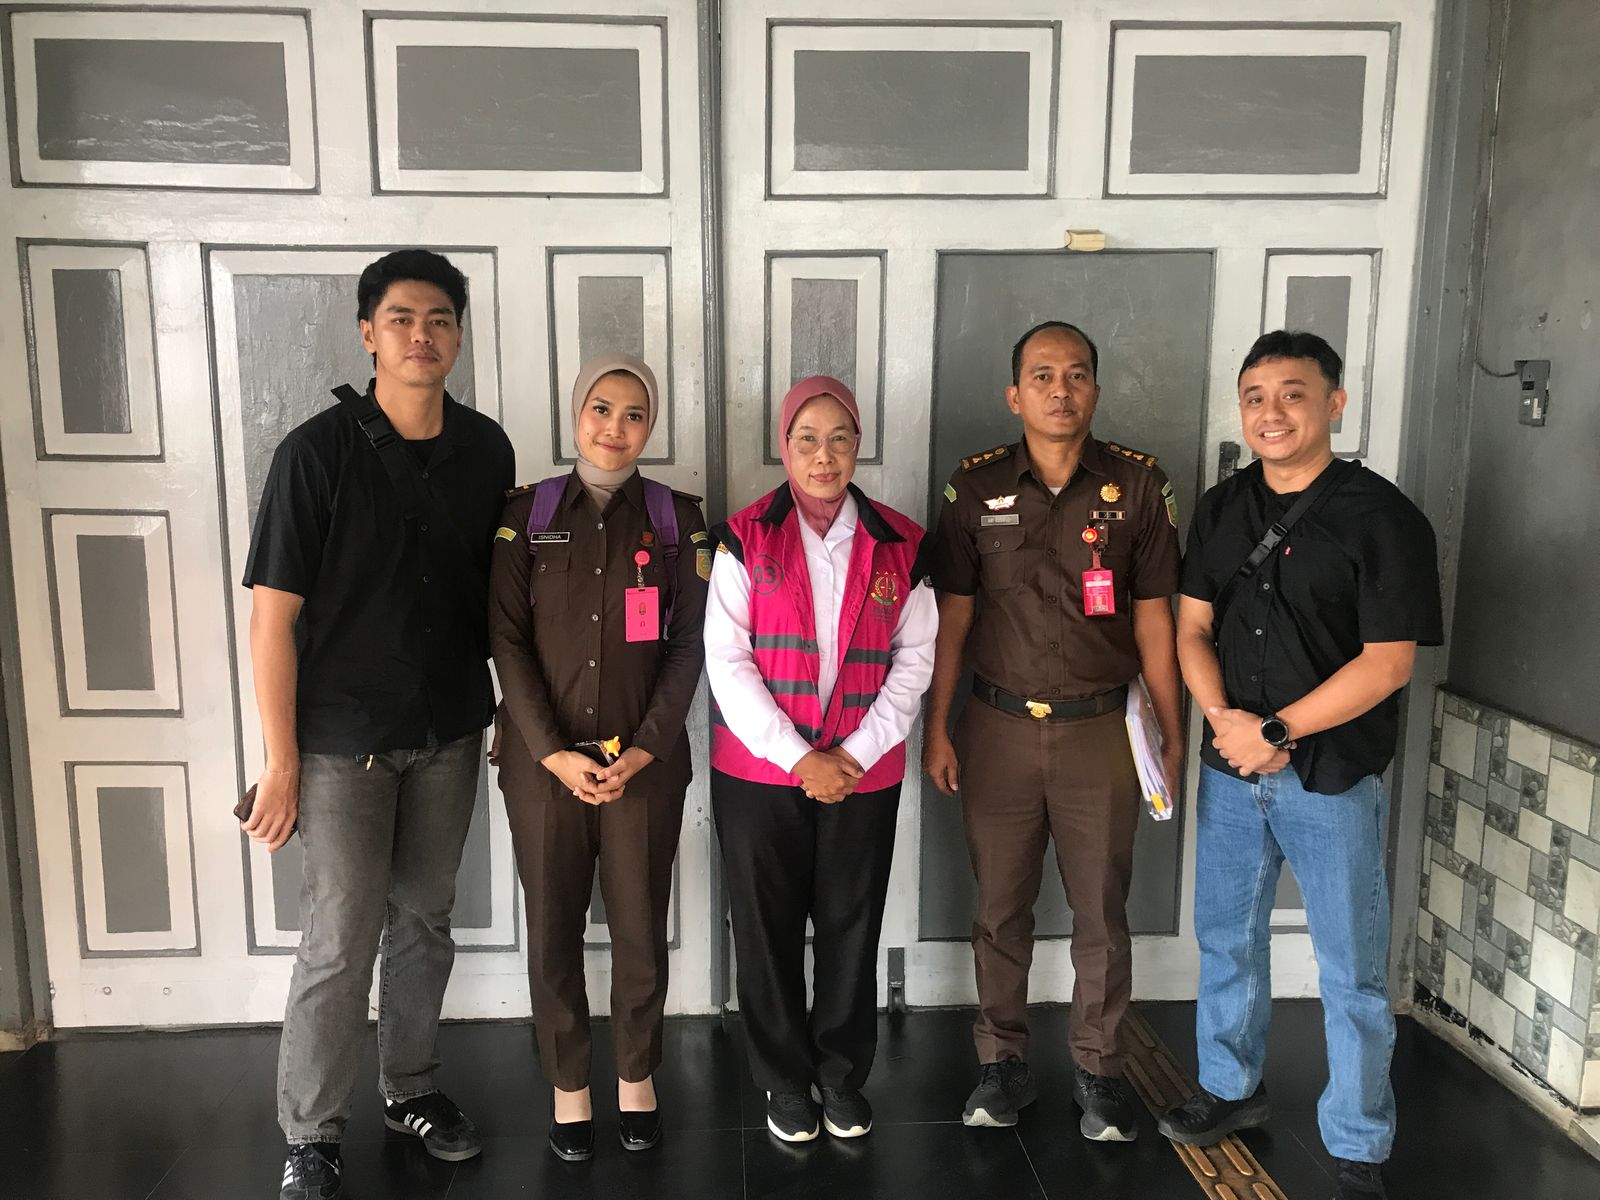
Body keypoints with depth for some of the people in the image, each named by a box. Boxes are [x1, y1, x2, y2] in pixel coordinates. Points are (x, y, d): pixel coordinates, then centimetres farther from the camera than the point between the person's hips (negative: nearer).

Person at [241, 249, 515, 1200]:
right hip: (344, 739, -4)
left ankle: (411, 1089, 36)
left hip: (450, 732, 4)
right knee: (341, 940, 3)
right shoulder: (318, 452, -12)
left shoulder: (487, 450, 0)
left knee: (425, 920, 16)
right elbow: (273, 613, -11)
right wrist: (282, 761, -12)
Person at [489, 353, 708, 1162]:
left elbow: (688, 644, -1)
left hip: (646, 759, 0)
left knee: (641, 927, 7)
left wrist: (643, 749, -10)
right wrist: (555, 753, -11)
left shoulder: (677, 517, 3)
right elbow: (507, 641, -2)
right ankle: (568, 1084, 29)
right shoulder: (526, 514, 2)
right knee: (554, 930, 9)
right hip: (543, 759, 0)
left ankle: (636, 1076, 30)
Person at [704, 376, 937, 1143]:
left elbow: (914, 661, 1)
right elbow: (727, 661, -7)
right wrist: (799, 759, -13)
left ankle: (844, 1077, 31)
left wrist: (855, 754, -10)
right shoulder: (745, 540, -2)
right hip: (759, 772, -1)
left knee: (852, 930, 10)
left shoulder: (901, 546, 3)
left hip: (864, 775, 1)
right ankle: (786, 1081, 29)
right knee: (768, 931, 9)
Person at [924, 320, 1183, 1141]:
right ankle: (1001, 1062, 29)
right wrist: (936, 728, 0)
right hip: (998, 728, 1)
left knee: (1102, 908, 9)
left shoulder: (1138, 485, -1)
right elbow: (951, 615, 2)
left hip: (1100, 729, 0)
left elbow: (1153, 618, 2)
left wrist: (1172, 733, 2)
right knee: (999, 906, 11)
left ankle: (1097, 1069, 28)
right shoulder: (975, 487, -1)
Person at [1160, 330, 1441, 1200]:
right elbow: (1192, 626, 5)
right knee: (1227, 938, 18)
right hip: (1230, 767, 5)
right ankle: (1231, 1089, 39)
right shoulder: (1221, 509, 5)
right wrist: (1223, 716, -12)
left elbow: (1387, 663, -15)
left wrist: (1276, 731, -19)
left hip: (1333, 774, -5)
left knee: (1351, 969, 7)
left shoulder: (1382, 518, -12)